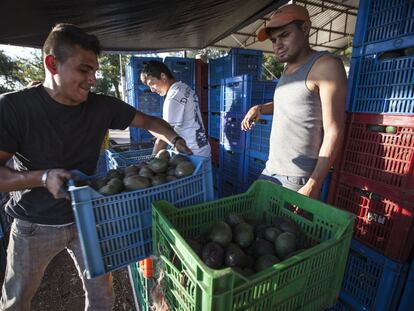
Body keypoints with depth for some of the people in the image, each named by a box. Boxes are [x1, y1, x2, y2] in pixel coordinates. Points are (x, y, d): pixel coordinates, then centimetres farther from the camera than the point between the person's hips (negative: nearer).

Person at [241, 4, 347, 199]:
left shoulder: (325, 65, -10)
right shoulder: (288, 69, 13)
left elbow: (334, 131, -15)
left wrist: (314, 185, -19)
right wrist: (259, 108, 13)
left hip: (298, 178, -7)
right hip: (271, 170, 8)